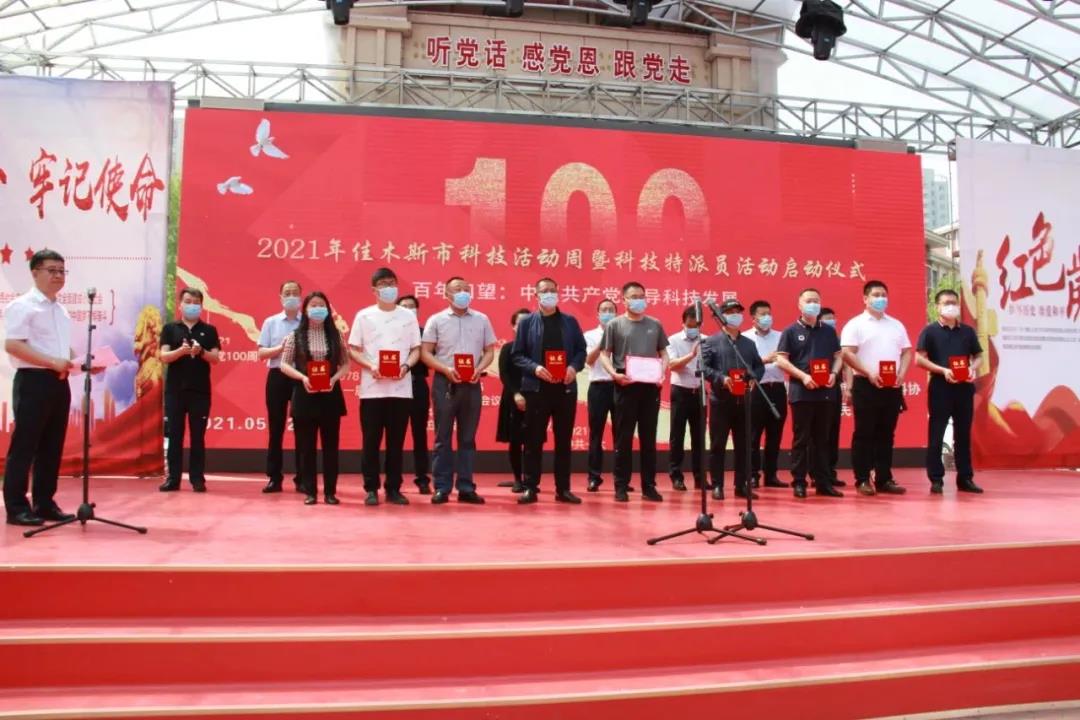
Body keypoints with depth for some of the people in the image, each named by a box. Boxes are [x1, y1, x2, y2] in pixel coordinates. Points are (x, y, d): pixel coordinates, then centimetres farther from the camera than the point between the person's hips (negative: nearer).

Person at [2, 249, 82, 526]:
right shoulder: (22, 305, -6)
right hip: (33, 381, -8)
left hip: (59, 383, 8)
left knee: (52, 447, 11)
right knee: (24, 446, -3)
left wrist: (81, 362, 5)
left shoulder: (61, 310, 18)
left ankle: (44, 503, 18)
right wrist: (52, 362, -22)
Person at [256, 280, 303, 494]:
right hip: (277, 377, 1)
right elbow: (261, 353, 3)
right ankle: (275, 478, 13)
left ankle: (302, 478, 11)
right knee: (276, 428, 5)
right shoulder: (270, 322, 7)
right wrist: (281, 347, -13)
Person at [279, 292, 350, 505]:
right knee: (306, 445, 4)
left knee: (330, 444, 4)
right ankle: (310, 491, 12)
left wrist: (334, 377, -13)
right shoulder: (295, 335, 2)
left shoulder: (335, 335, 5)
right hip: (304, 394, -1)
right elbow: (284, 364, 0)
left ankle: (330, 491, 12)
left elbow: (345, 364, 5)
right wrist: (302, 377, -15)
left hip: (330, 395, 1)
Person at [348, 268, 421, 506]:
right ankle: (371, 489, 11)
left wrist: (406, 366, -11)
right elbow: (354, 350, 4)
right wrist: (370, 366, -14)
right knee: (371, 440, 2)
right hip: (372, 388, -1)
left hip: (401, 388, 1)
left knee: (396, 441, 6)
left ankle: (393, 489, 14)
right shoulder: (364, 316, 4)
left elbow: (416, 350, 9)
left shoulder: (408, 316, 8)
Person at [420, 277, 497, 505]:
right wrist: (446, 369, -15)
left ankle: (466, 488, 11)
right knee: (443, 437, 1)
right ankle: (442, 487, 7)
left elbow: (489, 351, 10)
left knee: (468, 437, 6)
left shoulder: (481, 319, 9)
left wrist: (479, 369, -9)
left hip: (471, 383, 2)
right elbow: (425, 352, -1)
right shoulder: (436, 320, 3)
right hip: (444, 382, -2)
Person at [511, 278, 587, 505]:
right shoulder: (527, 322, 4)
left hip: (565, 388, 2)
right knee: (533, 440, 1)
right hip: (536, 388, -2)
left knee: (564, 440, 6)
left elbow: (581, 350, 10)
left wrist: (574, 367, -10)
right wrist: (534, 368, -16)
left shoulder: (570, 321, 10)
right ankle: (530, 488, 8)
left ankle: (563, 489, 13)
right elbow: (517, 355, 1)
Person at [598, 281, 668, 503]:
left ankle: (649, 486, 13)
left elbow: (663, 353, 15)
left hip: (651, 386, 3)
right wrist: (614, 374, -16)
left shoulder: (655, 325, 11)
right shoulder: (614, 325, 3)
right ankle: (621, 486, 8)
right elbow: (605, 355, 1)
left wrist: (662, 373, -3)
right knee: (624, 437, 2)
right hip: (626, 385, -3)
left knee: (649, 437, 7)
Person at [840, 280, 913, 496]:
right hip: (866, 385, -5)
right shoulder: (856, 324, -2)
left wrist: (902, 373, -3)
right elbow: (847, 354, -10)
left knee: (886, 434, 8)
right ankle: (862, 480, 3)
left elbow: (906, 351, 15)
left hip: (892, 387, 5)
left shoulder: (896, 325, 15)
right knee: (864, 434, -2)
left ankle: (884, 479, 14)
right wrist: (869, 373, -18)